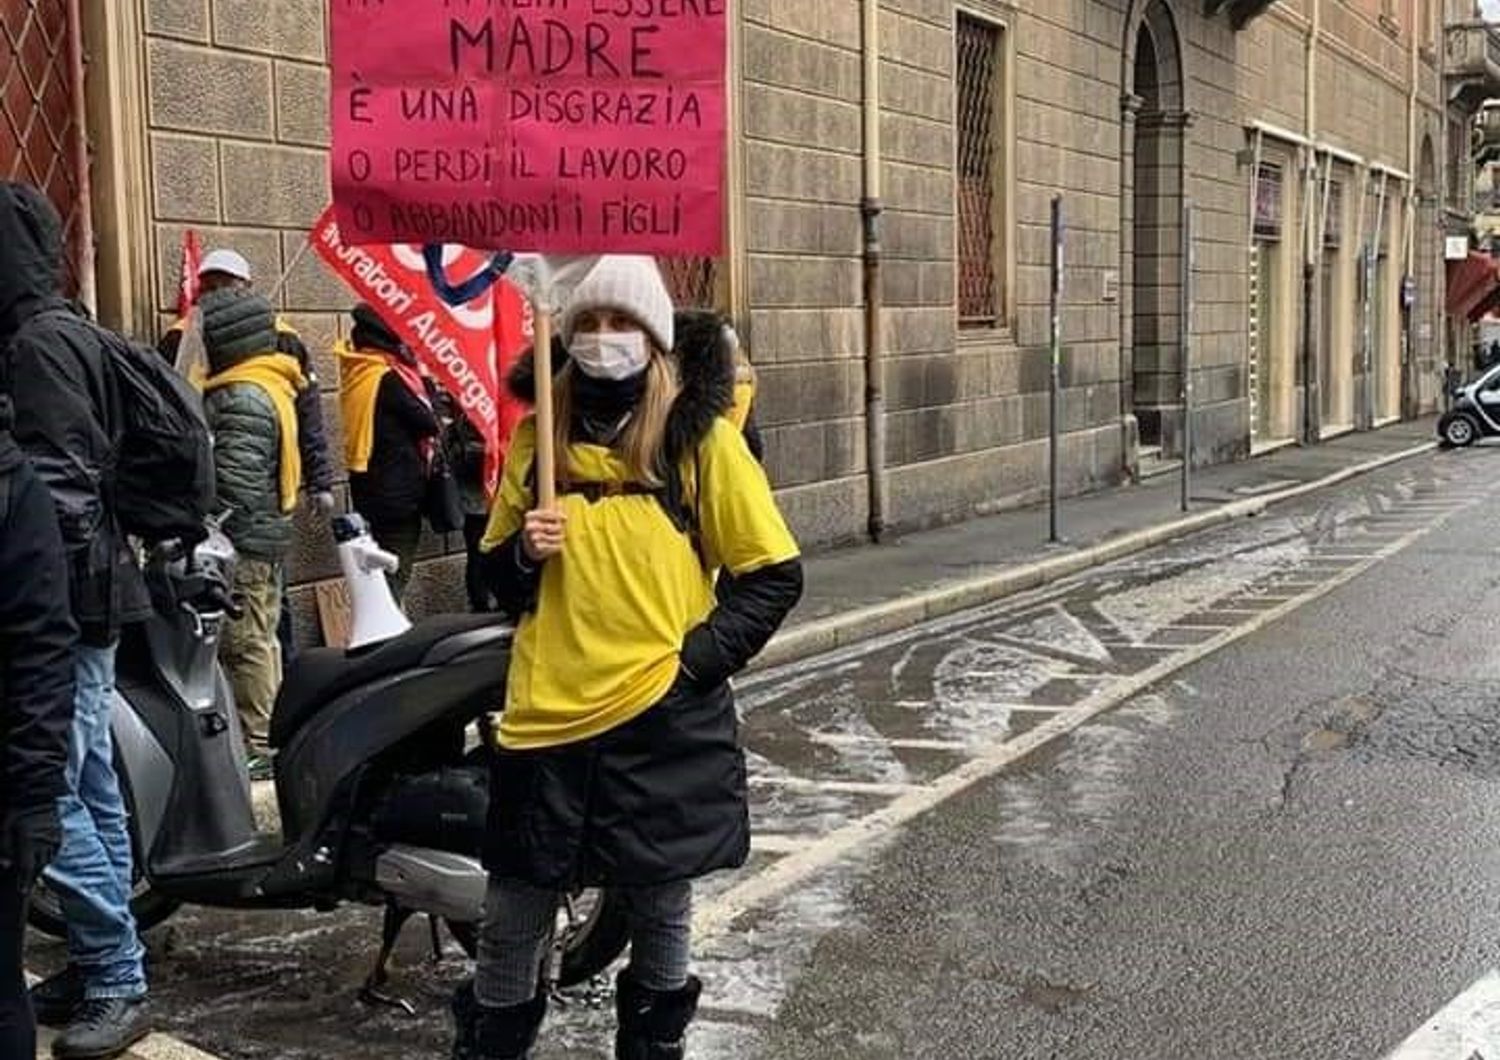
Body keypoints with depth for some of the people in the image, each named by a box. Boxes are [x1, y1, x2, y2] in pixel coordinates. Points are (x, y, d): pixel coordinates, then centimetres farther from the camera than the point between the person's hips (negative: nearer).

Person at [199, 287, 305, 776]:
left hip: (245, 540, -11)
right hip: (265, 535, 11)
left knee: (246, 643, -5)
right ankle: (264, 736, 26)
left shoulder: (243, 398, -17)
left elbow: (235, 481, -23)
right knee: (259, 640, 17)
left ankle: (257, 745, -1)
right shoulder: (268, 387, 16)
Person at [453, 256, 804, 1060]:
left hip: (663, 716, -2)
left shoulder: (699, 435, -2)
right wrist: (524, 552, -7)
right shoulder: (537, 436, 8)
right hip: (548, 714, 3)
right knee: (514, 905, 8)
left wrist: (697, 660, -11)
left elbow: (774, 575, -2)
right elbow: (498, 576, 15)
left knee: (660, 904, 11)